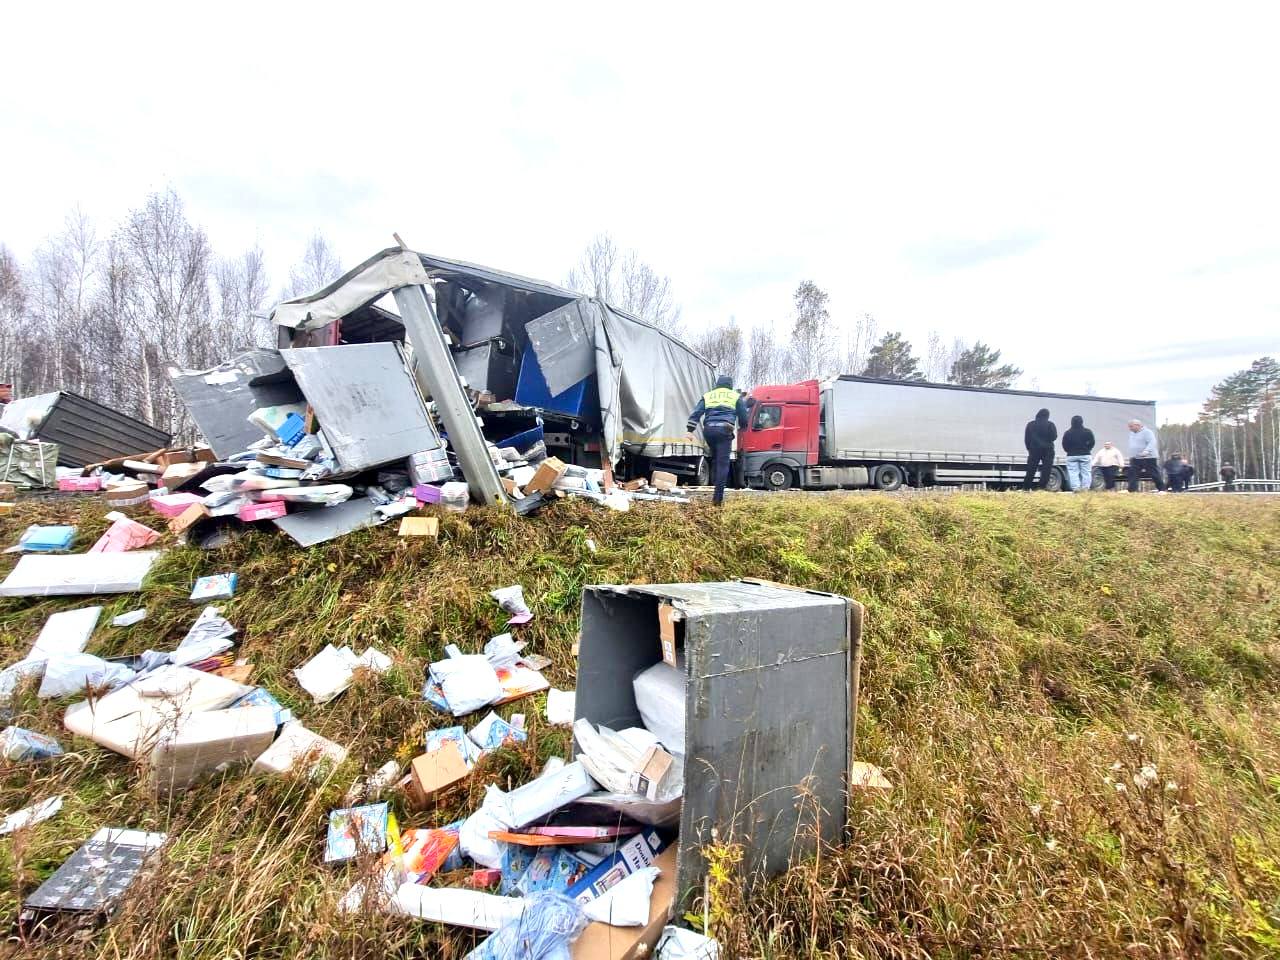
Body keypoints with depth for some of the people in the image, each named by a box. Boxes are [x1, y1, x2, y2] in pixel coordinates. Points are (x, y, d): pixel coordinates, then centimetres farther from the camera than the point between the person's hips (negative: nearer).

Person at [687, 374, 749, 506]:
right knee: (723, 463, -6)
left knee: (715, 459, 21)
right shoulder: (736, 396, 15)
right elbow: (743, 417, 16)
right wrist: (742, 426, 37)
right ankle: (718, 497, -14)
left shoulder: (707, 396, 21)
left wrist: (690, 430, 4)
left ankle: (716, 487, 20)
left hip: (708, 430, 3)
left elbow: (695, 413, 9)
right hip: (724, 430, -3)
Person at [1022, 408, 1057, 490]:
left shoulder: (1030, 424, 5)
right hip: (1047, 450, -3)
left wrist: (1029, 448, 15)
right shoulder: (1050, 424, -5)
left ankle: (1025, 488, 6)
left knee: (1030, 470, 6)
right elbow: (1054, 437, -5)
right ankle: (1042, 487, -5)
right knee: (1046, 470, 1)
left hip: (1034, 450, 3)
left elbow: (1026, 438, 7)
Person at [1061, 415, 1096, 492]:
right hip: (1085, 455, 1)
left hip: (1072, 456, -1)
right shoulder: (1087, 432, 0)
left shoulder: (1067, 433, -2)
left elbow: (1064, 445, -1)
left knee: (1073, 473, 0)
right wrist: (1086, 450, 12)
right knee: (1086, 472, 6)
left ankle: (1075, 488, -12)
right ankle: (1086, 488, 1)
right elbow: (1092, 442, 0)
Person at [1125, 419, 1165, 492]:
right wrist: (1131, 456, 23)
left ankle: (1162, 489, 6)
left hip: (1148, 458, -8)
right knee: (1132, 474, -1)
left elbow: (1152, 442, -23)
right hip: (1135, 458, 8)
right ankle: (1132, 490, -1)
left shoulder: (1147, 432, -11)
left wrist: (1147, 451, -38)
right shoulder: (1132, 433, 15)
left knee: (1155, 474, -2)